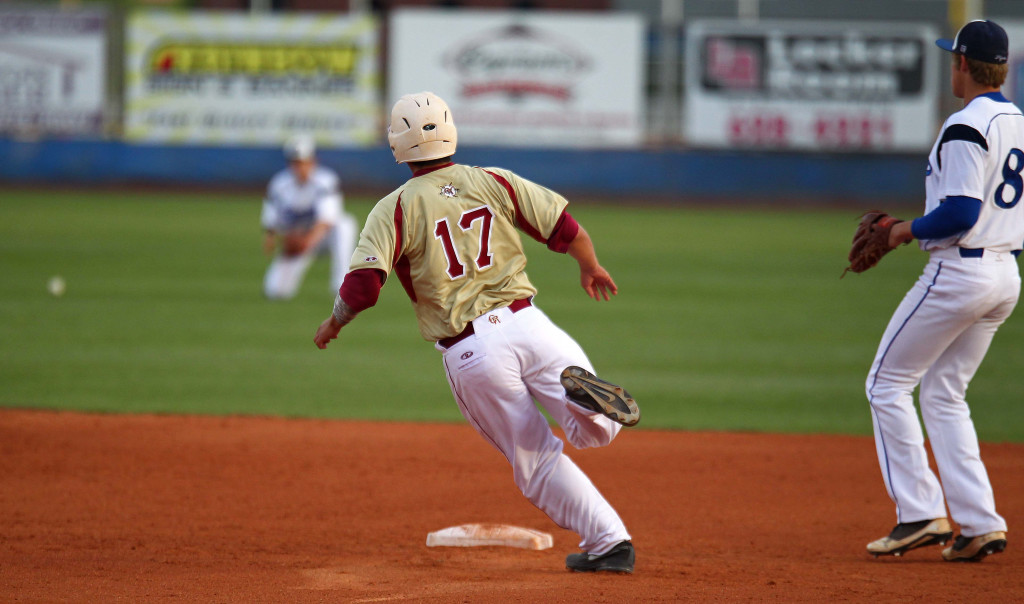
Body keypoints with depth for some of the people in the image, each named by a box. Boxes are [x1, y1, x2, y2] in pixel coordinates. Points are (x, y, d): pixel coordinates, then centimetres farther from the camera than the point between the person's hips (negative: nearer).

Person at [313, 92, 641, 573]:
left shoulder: (395, 209, 0)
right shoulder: (494, 182, 9)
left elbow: (363, 284, -11)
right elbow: (567, 230, 7)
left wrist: (333, 324, 9)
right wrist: (591, 268, 28)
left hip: (469, 353, -2)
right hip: (525, 322, 2)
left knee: (538, 462, 8)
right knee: (595, 429, 9)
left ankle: (607, 541, -1)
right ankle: (582, 389, -24)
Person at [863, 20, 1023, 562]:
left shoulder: (967, 127, -17)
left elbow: (960, 214, -24)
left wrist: (910, 229, -8)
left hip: (960, 271, -9)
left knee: (887, 382, 3)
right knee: (943, 395, 15)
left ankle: (920, 513, -3)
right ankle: (979, 524, 6)